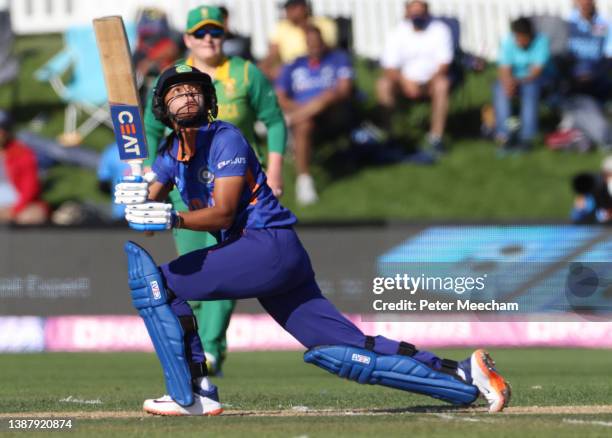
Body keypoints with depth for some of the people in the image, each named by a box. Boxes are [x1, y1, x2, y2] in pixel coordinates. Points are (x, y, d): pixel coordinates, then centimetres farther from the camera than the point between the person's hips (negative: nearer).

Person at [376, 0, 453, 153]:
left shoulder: (439, 30, -6)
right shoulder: (397, 33, -4)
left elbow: (444, 63, -11)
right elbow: (389, 67, -12)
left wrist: (432, 80, -30)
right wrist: (405, 82, -31)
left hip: (431, 81, -1)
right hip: (406, 81, 1)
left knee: (442, 84, -35)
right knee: (383, 84, -28)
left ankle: (436, 136, -33)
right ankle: (385, 132, -24)